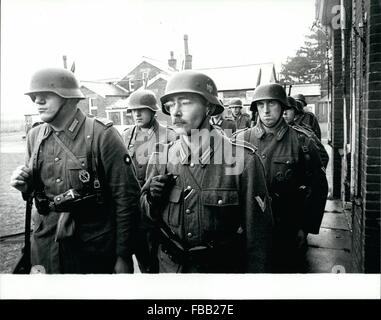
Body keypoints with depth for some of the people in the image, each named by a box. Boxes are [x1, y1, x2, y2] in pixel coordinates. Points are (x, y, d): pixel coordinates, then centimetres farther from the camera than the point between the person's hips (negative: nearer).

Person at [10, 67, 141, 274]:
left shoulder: (102, 135, -15)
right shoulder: (35, 136, 3)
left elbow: (126, 197, -15)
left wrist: (124, 257, -13)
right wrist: (25, 185, -7)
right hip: (46, 248, 5)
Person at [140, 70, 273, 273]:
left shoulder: (243, 160, -20)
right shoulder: (161, 157, -7)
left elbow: (257, 232, -13)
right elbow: (148, 214, 3)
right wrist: (153, 199, -16)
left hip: (222, 267, -3)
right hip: (169, 265, 3)